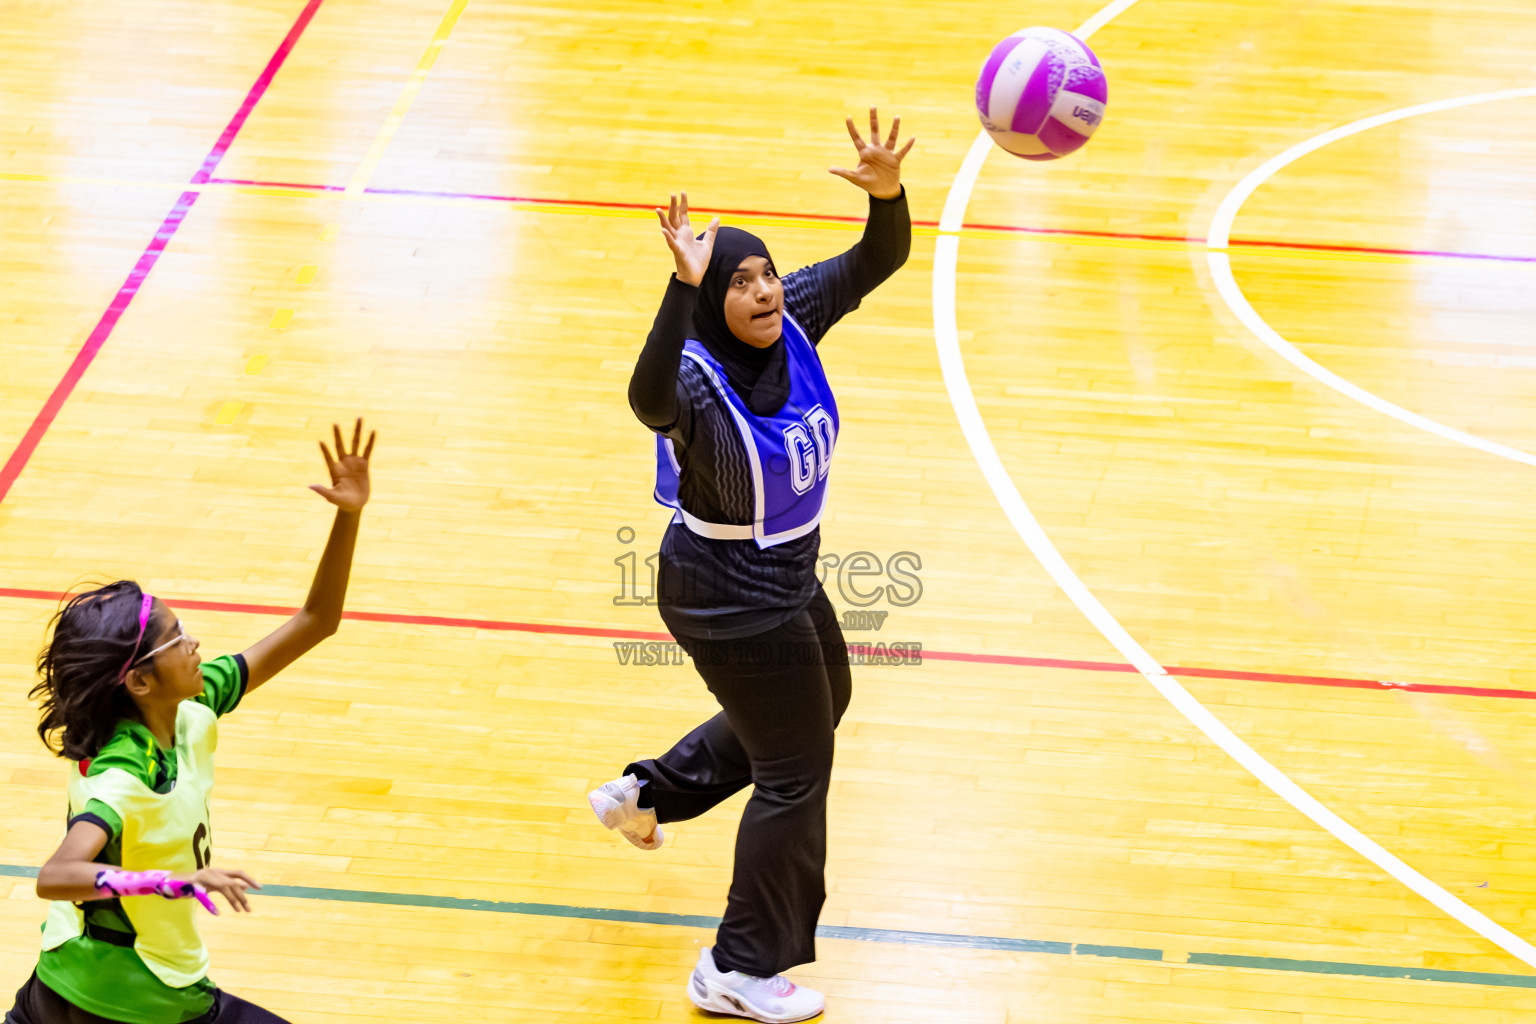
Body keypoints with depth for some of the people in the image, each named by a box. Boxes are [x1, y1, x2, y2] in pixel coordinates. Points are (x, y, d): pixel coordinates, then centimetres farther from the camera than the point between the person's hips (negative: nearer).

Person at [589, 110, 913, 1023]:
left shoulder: (793, 322, -11)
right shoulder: (695, 377, -31)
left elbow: (877, 262, -12)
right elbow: (649, 399, -55)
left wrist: (888, 194, -33)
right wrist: (684, 288, -67)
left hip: (785, 573, 9)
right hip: (730, 597, -9)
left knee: (818, 702, 32)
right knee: (796, 774, 2)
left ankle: (645, 794, 47)